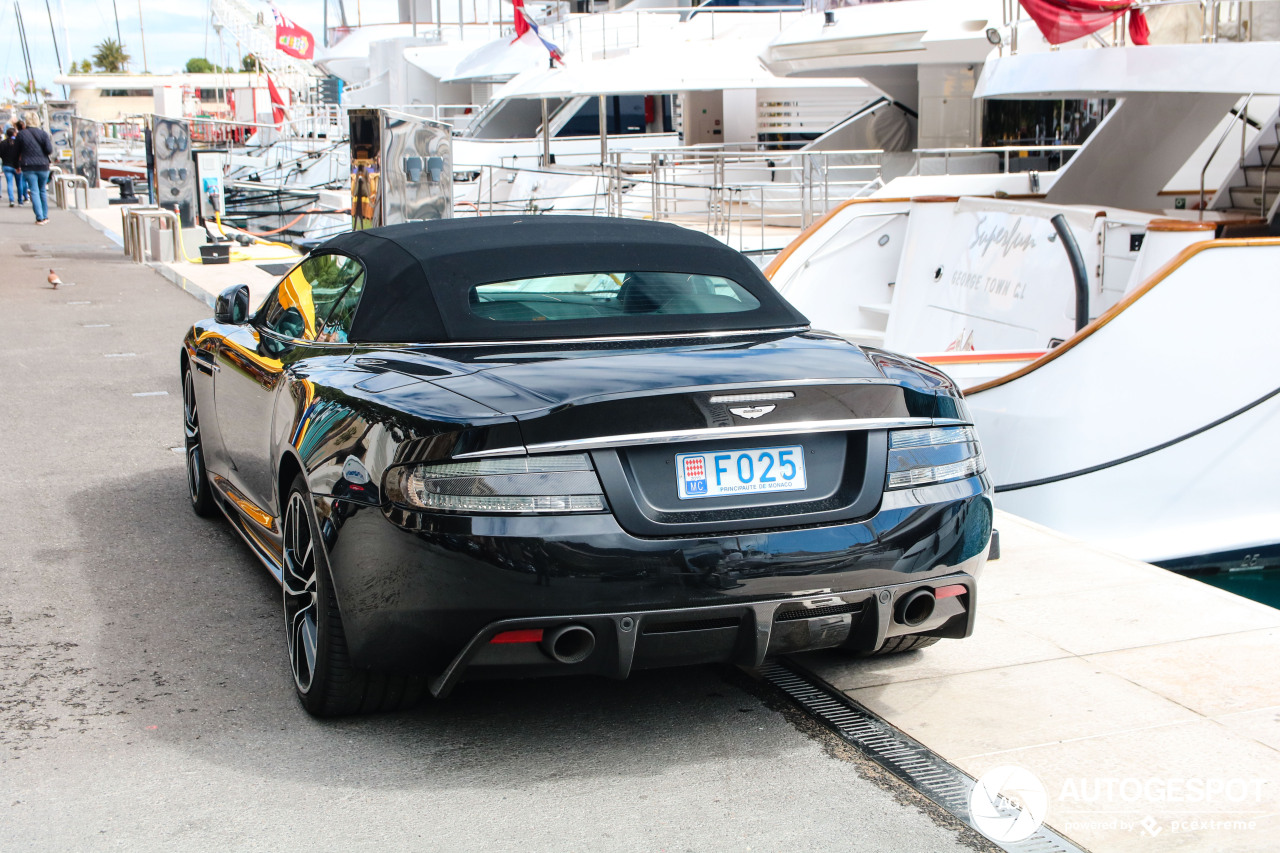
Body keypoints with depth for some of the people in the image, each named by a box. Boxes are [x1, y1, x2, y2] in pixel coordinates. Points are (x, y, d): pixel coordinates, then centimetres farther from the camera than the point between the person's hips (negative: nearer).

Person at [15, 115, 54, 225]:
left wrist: (18, 165, 16)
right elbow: (49, 150, -8)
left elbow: (18, 151, 4)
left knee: (34, 192, -1)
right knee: (43, 191, 15)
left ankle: (39, 218, -9)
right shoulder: (43, 133, -1)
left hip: (28, 167, -1)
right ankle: (45, 216, 19)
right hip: (43, 166, 1)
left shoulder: (21, 134, -1)